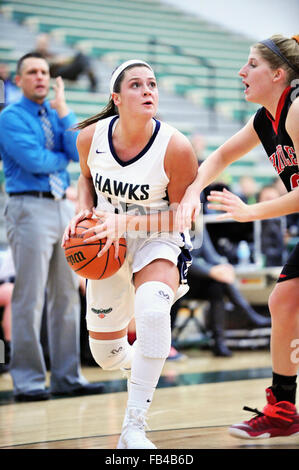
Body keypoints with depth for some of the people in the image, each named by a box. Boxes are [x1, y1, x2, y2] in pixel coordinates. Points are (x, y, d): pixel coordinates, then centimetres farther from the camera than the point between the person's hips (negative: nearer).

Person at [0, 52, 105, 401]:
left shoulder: (58, 115, 15)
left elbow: (81, 153, -1)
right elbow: (33, 160, -15)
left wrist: (63, 112, -4)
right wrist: (63, 158, 2)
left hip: (63, 207, 7)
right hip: (30, 208, -6)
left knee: (67, 295, 8)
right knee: (29, 298, -6)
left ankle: (67, 376, 15)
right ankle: (28, 381, 0)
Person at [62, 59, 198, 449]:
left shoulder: (175, 147, -22)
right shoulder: (91, 137, -12)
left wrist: (125, 221, -25)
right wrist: (84, 211, -8)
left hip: (158, 242, -4)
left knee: (152, 309, -38)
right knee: (106, 356, 12)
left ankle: (134, 428, -29)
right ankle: (137, 359, 54)